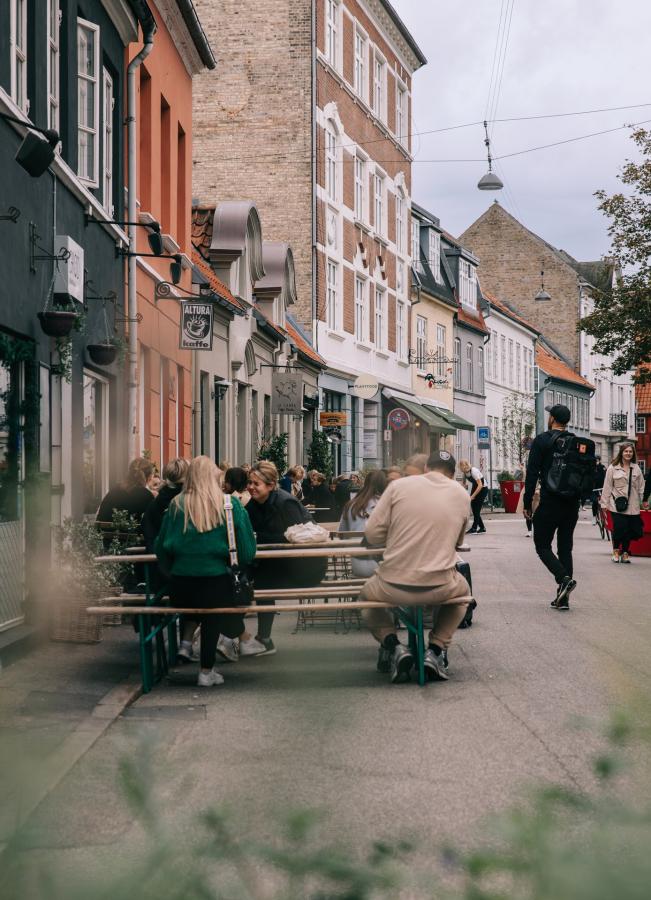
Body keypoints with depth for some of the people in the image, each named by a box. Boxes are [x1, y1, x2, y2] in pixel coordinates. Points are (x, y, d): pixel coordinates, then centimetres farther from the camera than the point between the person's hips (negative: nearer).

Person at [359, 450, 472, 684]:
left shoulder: (399, 486, -2)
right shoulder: (462, 495, 5)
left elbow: (372, 534, -3)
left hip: (393, 586, -1)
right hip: (440, 588, 1)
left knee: (367, 594, 34)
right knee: (462, 592, 37)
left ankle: (392, 646, 9)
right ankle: (435, 650, 17)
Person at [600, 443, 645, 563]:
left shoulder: (636, 468, 10)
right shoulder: (613, 468, 0)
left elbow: (641, 486, 12)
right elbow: (607, 486, 0)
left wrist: (643, 501, 7)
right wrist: (605, 503, -1)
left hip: (632, 506, 3)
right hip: (617, 505, -3)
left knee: (629, 530, 4)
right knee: (619, 528, -8)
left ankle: (625, 552, 18)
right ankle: (616, 550, 14)